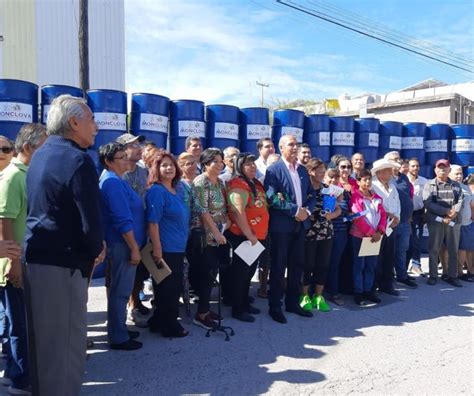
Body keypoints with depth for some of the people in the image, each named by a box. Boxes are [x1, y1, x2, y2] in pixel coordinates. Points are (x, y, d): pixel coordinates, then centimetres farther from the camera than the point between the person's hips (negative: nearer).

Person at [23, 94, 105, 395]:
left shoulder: (40, 155, 11)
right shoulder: (77, 160, -17)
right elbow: (91, 221, -23)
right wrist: (96, 250, -2)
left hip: (35, 256, 9)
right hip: (63, 262, -9)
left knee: (42, 336, 21)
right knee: (68, 339, 5)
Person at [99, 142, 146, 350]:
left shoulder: (114, 180, 15)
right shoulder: (112, 182, -18)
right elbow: (123, 220, -23)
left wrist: (134, 245, 22)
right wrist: (134, 248, -21)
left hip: (120, 243, 11)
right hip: (122, 244, -11)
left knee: (118, 290, 18)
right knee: (120, 291, 0)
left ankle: (118, 330, 31)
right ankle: (118, 337, 11)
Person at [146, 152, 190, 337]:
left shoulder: (179, 189, 12)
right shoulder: (156, 191, -14)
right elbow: (153, 222, -19)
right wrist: (157, 249, -22)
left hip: (178, 247, 9)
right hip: (165, 248, -9)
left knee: (175, 287, 17)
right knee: (167, 288, 3)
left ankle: (159, 322, 32)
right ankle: (169, 326, 18)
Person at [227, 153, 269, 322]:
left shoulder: (256, 184, 14)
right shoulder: (238, 185, -15)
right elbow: (238, 213, -22)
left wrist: (259, 233, 16)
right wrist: (249, 235, -19)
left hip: (258, 235, 9)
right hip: (243, 237, -9)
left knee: (249, 271, 18)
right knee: (240, 272, 2)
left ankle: (244, 303, 31)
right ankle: (237, 309, 14)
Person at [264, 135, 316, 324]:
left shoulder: (303, 170, 14)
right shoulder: (273, 169, -7)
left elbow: (311, 195, 14)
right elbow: (272, 197, -17)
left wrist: (307, 210, -6)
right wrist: (295, 210, -17)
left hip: (300, 224, 6)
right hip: (281, 225, -6)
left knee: (297, 265, 12)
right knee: (278, 267, 2)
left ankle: (292, 302, 26)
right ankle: (275, 307, 14)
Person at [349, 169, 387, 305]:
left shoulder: (376, 197, 13)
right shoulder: (355, 196, -7)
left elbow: (383, 215, 7)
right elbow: (358, 218, -15)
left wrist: (380, 231, -8)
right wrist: (371, 232, -17)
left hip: (375, 236, 6)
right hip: (359, 236, -6)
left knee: (371, 265, 10)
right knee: (359, 265, 1)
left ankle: (368, 291, 19)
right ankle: (358, 293, 8)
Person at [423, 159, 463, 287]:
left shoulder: (456, 185, 13)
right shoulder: (429, 185, 3)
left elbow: (460, 201, 3)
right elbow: (428, 203, -9)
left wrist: (452, 214, -15)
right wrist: (447, 211, -16)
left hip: (453, 221, 3)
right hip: (435, 221, -3)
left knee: (453, 250, 6)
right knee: (434, 249, 2)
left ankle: (452, 276, 16)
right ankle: (433, 276, 11)